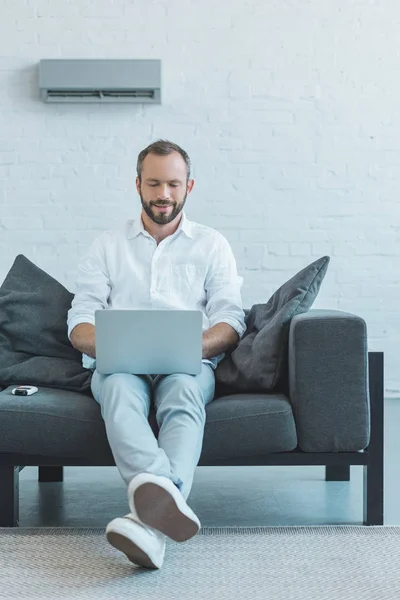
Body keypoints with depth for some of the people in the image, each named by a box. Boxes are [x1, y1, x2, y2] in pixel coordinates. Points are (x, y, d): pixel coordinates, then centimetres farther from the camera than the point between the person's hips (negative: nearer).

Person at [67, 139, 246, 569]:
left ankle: (149, 522, -60)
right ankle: (164, 497, -63)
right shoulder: (107, 245, 22)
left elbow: (230, 320, 8)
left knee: (183, 394, -37)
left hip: (190, 363, 0)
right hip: (120, 364, 1)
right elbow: (79, 322, 12)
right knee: (119, 389, -37)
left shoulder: (212, 244, 20)